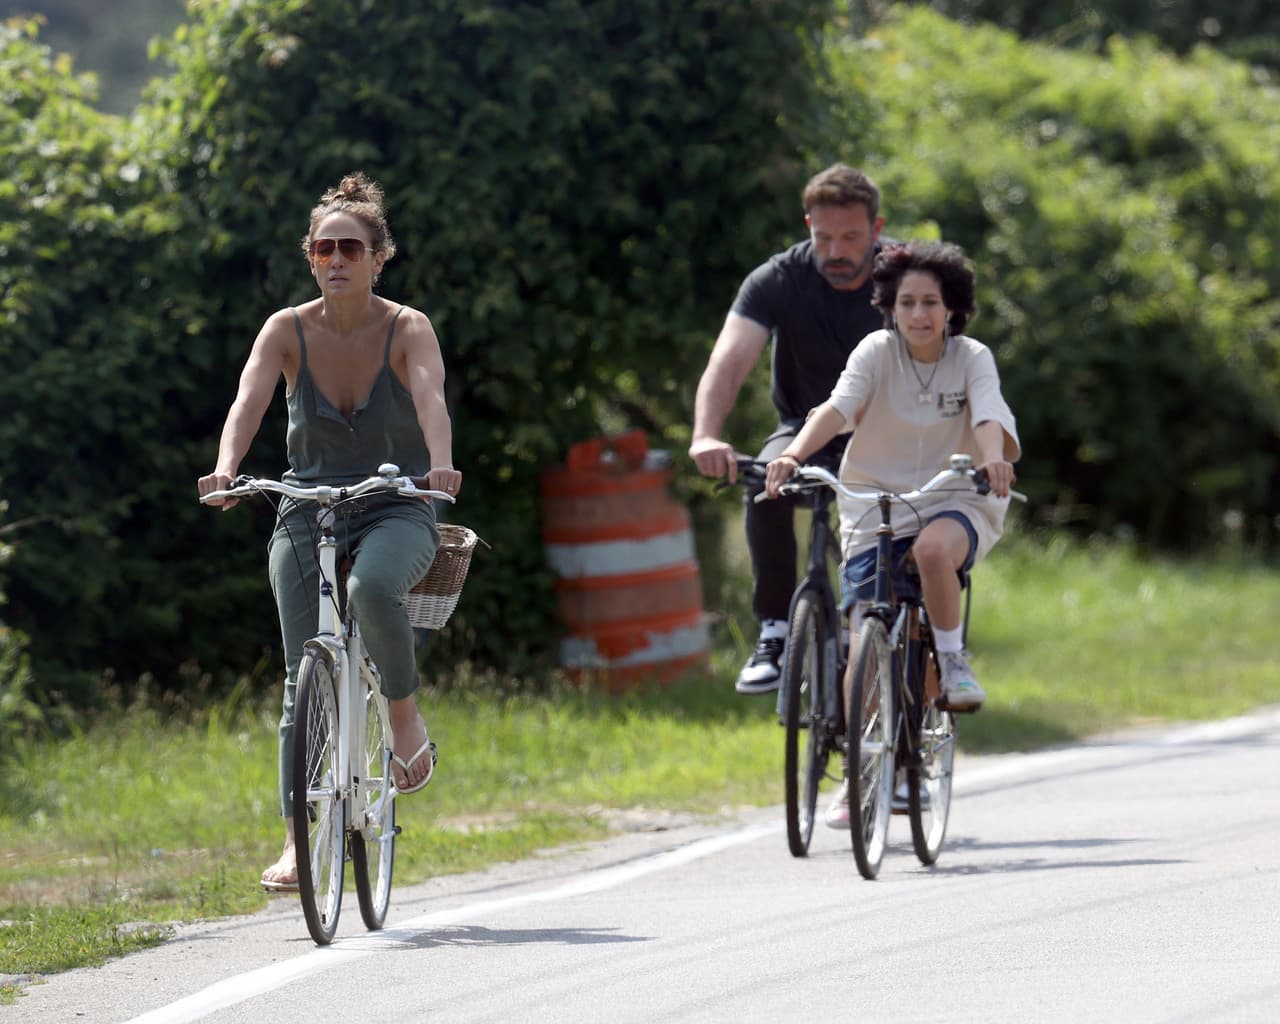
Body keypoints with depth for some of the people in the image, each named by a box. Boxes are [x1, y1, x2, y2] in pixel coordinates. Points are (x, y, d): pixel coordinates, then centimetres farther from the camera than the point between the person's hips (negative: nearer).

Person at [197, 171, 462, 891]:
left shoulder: (408, 330, -9)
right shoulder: (288, 331, -5)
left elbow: (431, 398, -28)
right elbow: (250, 400, -21)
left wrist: (440, 464, -48)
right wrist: (226, 468, -41)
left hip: (396, 508, -2)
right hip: (308, 505, 2)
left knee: (374, 587, -36)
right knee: (303, 674, -8)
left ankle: (407, 718, -12)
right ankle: (299, 839, -6)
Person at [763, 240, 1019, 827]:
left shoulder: (972, 359, -4)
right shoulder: (878, 352, -5)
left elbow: (990, 419, -21)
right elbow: (838, 407, -21)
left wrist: (994, 458, -45)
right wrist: (793, 454, -40)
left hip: (954, 501, -1)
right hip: (876, 503, 1)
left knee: (933, 549, -38)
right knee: (866, 641, -10)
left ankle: (953, 660, -13)